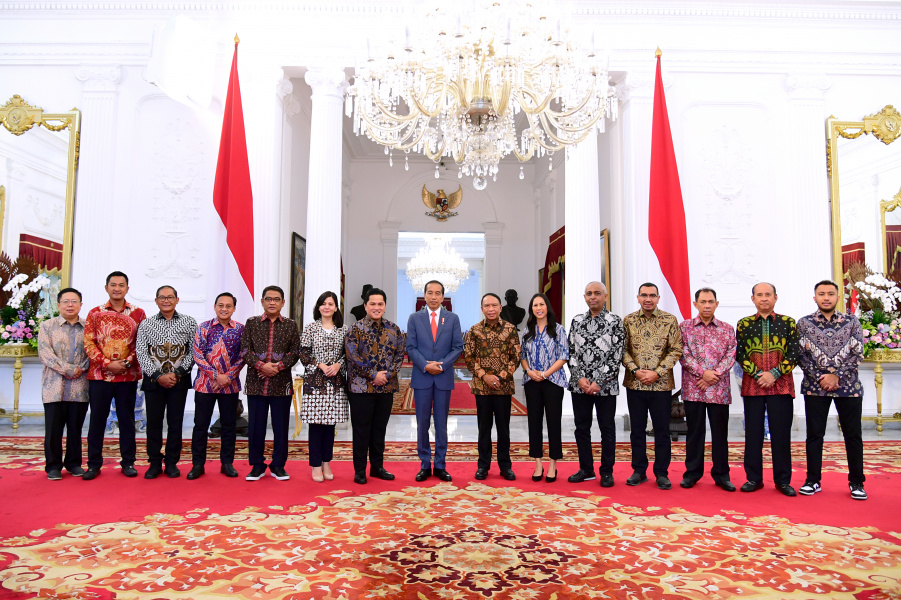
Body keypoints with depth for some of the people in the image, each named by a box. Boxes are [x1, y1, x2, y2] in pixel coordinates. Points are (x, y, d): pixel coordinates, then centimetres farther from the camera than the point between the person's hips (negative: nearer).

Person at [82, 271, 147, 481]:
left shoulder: (138, 313, 5)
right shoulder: (95, 313, 5)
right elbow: (88, 343, 0)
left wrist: (127, 362, -11)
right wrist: (107, 363, -11)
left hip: (128, 376, 0)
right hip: (99, 375, 0)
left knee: (127, 419, 7)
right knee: (97, 419, 5)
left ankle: (128, 462, 16)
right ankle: (94, 463, 16)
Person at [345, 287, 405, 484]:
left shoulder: (394, 329, 7)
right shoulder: (356, 329, -5)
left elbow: (400, 354, 4)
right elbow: (352, 355, -11)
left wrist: (388, 374, -10)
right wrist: (373, 375, -15)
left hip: (386, 387, 4)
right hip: (361, 386, -4)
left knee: (380, 429, 13)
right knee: (361, 430, 3)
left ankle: (377, 466, 24)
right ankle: (359, 470, 14)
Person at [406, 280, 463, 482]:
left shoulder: (452, 318, 5)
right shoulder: (414, 318, 4)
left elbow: (458, 347, 1)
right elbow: (410, 347, 0)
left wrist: (442, 365, -12)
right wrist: (425, 365, -14)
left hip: (444, 377, 0)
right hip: (421, 377, 0)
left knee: (442, 424, 6)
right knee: (422, 423, 4)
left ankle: (440, 466, 15)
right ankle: (425, 465, 14)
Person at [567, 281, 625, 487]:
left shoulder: (615, 322, -4)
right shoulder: (577, 321, 7)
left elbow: (617, 356, -9)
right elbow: (571, 353, 6)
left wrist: (598, 382, -14)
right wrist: (580, 378, -7)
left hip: (605, 386, -4)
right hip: (579, 385, 4)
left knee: (607, 429, 6)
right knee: (581, 428, 11)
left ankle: (606, 472, 20)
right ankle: (586, 469, 25)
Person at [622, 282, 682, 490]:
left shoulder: (670, 321, 0)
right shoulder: (628, 321, 4)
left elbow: (676, 350, -4)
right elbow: (623, 350, 2)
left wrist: (657, 373, -13)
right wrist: (635, 371, -12)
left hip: (661, 384, -1)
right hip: (634, 384, 2)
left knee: (662, 430, 6)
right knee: (637, 429, 10)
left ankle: (661, 473, 18)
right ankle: (639, 471, 22)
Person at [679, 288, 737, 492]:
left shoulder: (727, 329, 8)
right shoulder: (684, 327, 4)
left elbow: (731, 356, 0)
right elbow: (683, 355, -4)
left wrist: (714, 375, -12)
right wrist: (703, 372, -14)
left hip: (719, 389, 1)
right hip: (693, 389, -1)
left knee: (720, 433, 7)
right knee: (695, 431, 7)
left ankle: (721, 474, 19)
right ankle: (692, 472, 17)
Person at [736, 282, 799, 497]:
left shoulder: (788, 323, 6)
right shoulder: (744, 324, 7)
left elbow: (793, 354, 0)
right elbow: (740, 355, 1)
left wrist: (774, 374, -12)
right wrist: (758, 375, -11)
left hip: (781, 385, 0)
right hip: (752, 385, 1)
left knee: (781, 433, 3)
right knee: (753, 433, 5)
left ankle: (783, 480, 15)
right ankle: (754, 478, 15)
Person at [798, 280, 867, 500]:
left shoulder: (852, 322, 5)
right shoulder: (804, 323, 3)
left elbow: (858, 354, -2)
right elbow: (800, 355, -1)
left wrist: (837, 375, -12)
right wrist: (820, 378, -10)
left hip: (848, 386, 0)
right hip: (815, 386, 0)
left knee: (853, 435, 6)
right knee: (814, 434, 5)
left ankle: (856, 482, 19)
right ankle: (813, 480, 15)